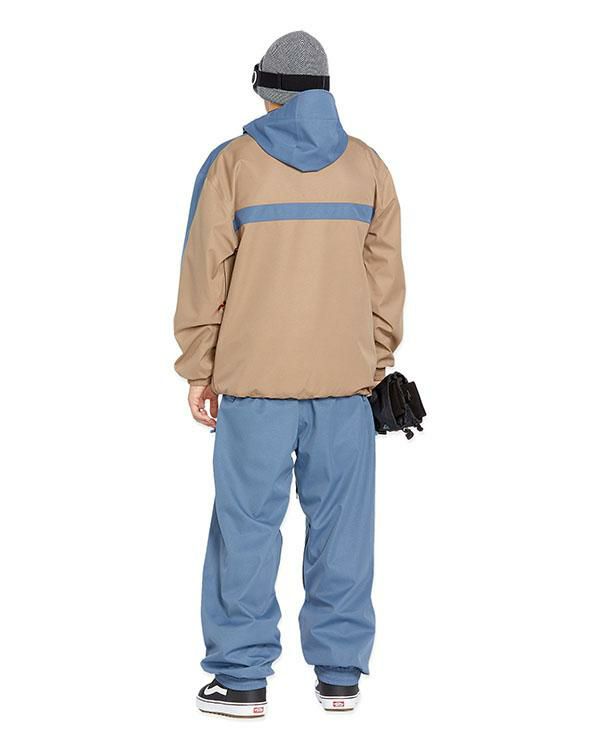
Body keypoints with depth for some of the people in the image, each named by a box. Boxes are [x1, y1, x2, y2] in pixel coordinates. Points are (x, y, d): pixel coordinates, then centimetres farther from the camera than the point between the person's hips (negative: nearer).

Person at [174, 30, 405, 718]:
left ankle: (243, 677, 7)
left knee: (247, 522, 3)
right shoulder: (366, 165, 7)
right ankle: (339, 674, 13)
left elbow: (205, 271, -1)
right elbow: (384, 276, 8)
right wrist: (375, 364, 15)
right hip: (345, 377, 2)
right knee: (340, 524, 8)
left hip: (254, 377, -2)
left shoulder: (234, 162, -1)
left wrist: (198, 370, 5)